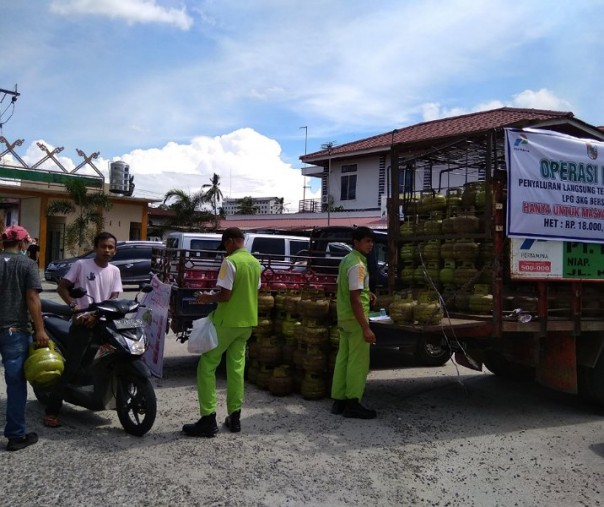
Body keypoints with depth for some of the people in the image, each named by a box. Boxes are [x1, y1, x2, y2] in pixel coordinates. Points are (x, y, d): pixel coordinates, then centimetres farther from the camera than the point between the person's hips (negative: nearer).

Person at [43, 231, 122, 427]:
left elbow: (114, 299, 1)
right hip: (82, 321, -4)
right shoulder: (81, 264, -2)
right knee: (71, 366, -9)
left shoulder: (114, 271, 9)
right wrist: (74, 305, -14)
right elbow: (62, 287, 0)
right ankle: (52, 411, -4)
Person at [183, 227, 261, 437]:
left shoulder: (230, 262, -15)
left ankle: (208, 420, -1)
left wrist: (208, 298, -2)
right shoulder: (255, 263, 8)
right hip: (247, 322, 8)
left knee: (207, 366, 1)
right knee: (237, 367, 13)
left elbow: (225, 295, -19)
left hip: (227, 321, -7)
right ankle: (234, 417, 17)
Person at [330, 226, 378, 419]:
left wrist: (366, 293, 14)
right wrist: (366, 328, -24)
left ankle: (339, 401, 18)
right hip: (355, 319, -10)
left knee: (343, 359, 12)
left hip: (344, 318, 10)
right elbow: (355, 299, -23)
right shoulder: (357, 265, -18)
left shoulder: (346, 260, 12)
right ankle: (353, 404, 5)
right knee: (358, 362, -1)